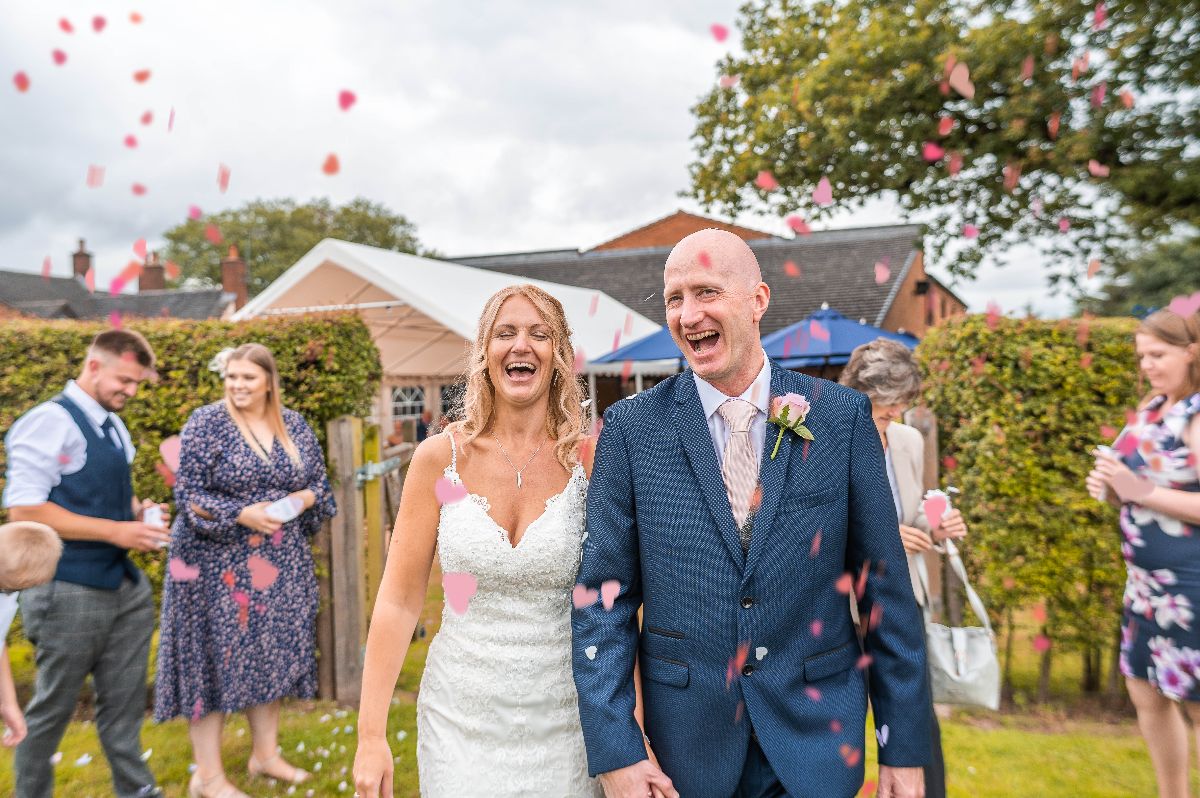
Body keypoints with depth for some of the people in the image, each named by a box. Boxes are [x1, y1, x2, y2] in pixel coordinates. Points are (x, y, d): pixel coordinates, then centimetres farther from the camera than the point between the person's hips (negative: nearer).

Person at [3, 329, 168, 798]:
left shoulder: (114, 426, 10)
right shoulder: (48, 422, -14)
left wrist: (138, 511, 0)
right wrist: (115, 530, -20)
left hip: (125, 583, 7)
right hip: (69, 592, -7)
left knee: (125, 700, 15)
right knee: (53, 707, 10)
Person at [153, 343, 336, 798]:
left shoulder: (294, 425, 5)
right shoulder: (206, 423, -8)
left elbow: (319, 481, 11)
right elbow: (189, 495, -10)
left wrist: (304, 498, -10)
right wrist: (242, 515, -22)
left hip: (280, 564, 5)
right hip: (218, 564, -4)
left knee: (272, 656, 13)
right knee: (216, 658, 2)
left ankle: (265, 754, 30)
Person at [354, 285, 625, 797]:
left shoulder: (588, 462, -9)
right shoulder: (439, 459, -7)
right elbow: (399, 601, -4)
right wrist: (371, 735, -4)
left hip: (562, 718, 0)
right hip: (461, 715, 1)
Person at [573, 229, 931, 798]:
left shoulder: (842, 415, -7)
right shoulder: (632, 426, -7)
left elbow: (885, 587, -3)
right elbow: (603, 597, -6)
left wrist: (905, 745, 1)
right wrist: (615, 750, -9)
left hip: (816, 735, 0)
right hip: (690, 739, 1)